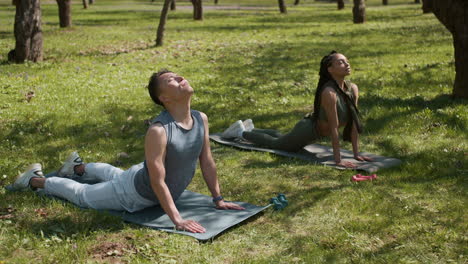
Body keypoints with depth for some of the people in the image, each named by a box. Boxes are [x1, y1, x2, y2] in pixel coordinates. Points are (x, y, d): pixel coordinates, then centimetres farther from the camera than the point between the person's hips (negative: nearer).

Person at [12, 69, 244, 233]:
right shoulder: (158, 131, -40)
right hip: (136, 194, -7)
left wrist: (218, 199, -4)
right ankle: (34, 179, 42)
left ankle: (78, 167, 65)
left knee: (113, 173, 37)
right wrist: (177, 220, -37)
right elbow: (158, 182, -37)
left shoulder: (201, 119, -17)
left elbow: (207, 162, -7)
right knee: (82, 195, 17)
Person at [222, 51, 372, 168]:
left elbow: (354, 123, -11)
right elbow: (334, 127, -36)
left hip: (317, 131, 8)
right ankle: (241, 132, 39)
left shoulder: (353, 89, -15)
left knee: (281, 139, 32)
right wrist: (338, 160, -33)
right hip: (307, 130, -8)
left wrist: (356, 154, -10)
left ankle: (250, 128, 54)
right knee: (274, 143, 18)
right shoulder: (329, 93, -37)